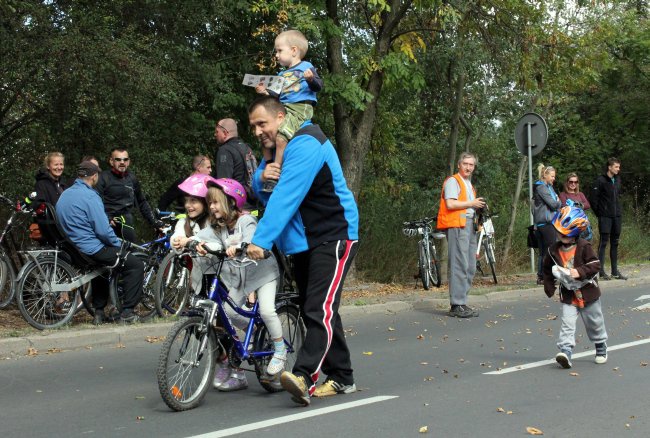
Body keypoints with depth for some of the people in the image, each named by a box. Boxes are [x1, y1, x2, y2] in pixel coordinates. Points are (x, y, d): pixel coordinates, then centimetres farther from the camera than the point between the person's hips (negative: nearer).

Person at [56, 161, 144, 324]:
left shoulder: (64, 195, 11)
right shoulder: (90, 196, -17)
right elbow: (103, 230, -22)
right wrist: (118, 244, -4)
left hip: (73, 248, 9)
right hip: (92, 248, -9)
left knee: (101, 266, 35)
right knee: (136, 266, -2)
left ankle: (99, 312, 29)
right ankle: (127, 312, -2)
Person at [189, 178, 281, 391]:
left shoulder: (246, 221, -20)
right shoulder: (218, 225, 0)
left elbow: (251, 240, -39)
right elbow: (205, 235, -19)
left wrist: (237, 247, -60)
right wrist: (195, 242, -42)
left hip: (262, 271, -7)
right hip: (239, 275, 7)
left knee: (266, 310, -21)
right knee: (228, 311, -3)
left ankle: (280, 350, -1)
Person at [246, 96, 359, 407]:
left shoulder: (305, 144, -18)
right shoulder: (277, 148, 14)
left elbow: (286, 196, -28)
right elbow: (263, 192, 10)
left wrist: (262, 240, -33)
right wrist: (262, 176, -14)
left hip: (333, 238, -10)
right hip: (302, 242, 10)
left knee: (321, 310, -20)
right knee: (314, 311, 10)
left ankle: (304, 378, -31)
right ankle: (342, 378, 17)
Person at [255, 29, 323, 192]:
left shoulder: (306, 67, 1)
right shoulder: (282, 74, 23)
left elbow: (318, 86, -8)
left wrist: (311, 79, -28)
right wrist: (266, 92, 11)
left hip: (300, 108, -9)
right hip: (282, 108, 9)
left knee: (280, 139, -25)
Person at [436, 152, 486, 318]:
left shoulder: (469, 184, 26)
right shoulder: (453, 181, -4)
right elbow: (450, 204, -16)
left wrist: (478, 207, 16)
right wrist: (471, 204, -10)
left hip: (469, 225, 10)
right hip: (456, 225, -10)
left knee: (470, 267, 9)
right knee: (459, 265, -14)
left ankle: (461, 302, 14)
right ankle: (457, 305, -14)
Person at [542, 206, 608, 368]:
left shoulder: (584, 247, -13)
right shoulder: (554, 250, -1)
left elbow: (595, 265, -18)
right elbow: (548, 270, 13)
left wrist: (580, 272, -30)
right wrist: (549, 287, 8)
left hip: (588, 293, -2)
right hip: (568, 295, 2)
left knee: (595, 323, 14)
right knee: (567, 323, -14)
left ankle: (601, 348, 36)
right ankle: (565, 351, -20)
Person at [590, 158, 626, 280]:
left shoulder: (618, 180, 11)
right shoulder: (600, 181, -10)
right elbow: (593, 199, -9)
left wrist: (618, 209, 13)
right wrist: (599, 213, -6)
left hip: (617, 216, 6)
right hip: (605, 217, -6)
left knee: (615, 243, 10)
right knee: (603, 242, -4)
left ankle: (615, 271, 15)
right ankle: (601, 271, -1)